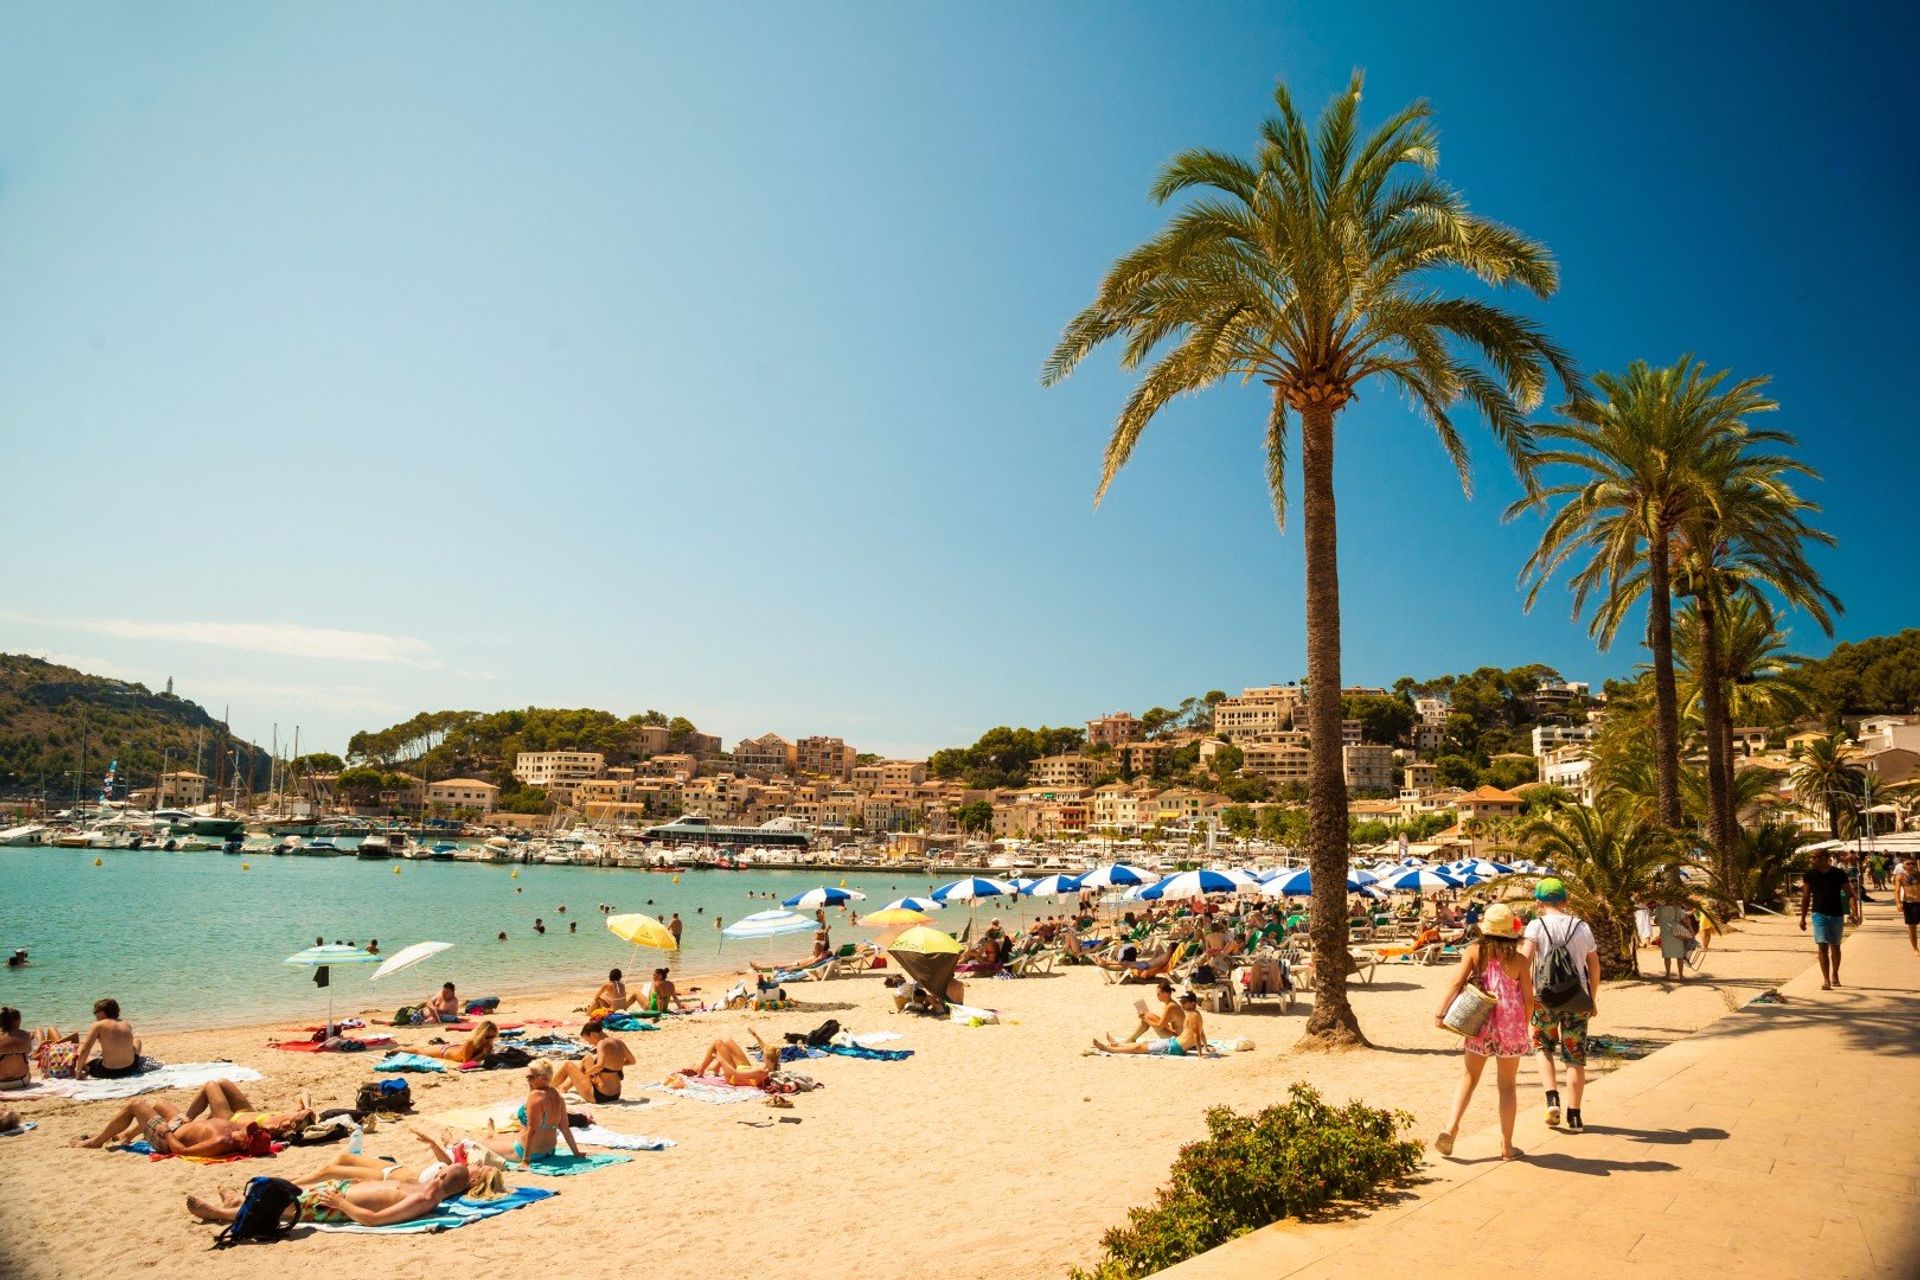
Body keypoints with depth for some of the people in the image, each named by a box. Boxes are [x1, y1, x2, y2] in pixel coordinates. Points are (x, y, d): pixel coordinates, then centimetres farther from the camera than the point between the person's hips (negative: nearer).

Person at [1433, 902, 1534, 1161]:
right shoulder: (1519, 959, -5)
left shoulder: (1475, 951, -5)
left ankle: (1451, 1129, -3)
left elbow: (1456, 982, -13)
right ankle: (1506, 1145, 16)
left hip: (1480, 1024, 1)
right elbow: (1528, 999, -3)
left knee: (1468, 1079, 12)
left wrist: (1440, 1013, -12)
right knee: (1507, 1086, 12)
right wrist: (1524, 1026, 12)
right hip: (1511, 1027, 0)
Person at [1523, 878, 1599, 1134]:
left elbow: (1525, 960, -16)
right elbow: (1594, 966, 12)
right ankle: (1574, 1116, 13)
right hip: (1577, 999, 2)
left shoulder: (1537, 925, -4)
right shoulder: (1582, 927, 7)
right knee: (1575, 1057, 10)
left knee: (1544, 1047, 19)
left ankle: (1552, 1099, 3)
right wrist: (1592, 999, 22)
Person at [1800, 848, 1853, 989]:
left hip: (1837, 914, 1)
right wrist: (1803, 917, 4)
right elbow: (1806, 897, 5)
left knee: (1835, 946, 15)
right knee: (1823, 946, -10)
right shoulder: (1810, 874, -1)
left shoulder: (1839, 874, -5)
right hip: (1819, 914, -1)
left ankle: (1835, 975, 35)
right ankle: (1826, 980, -11)